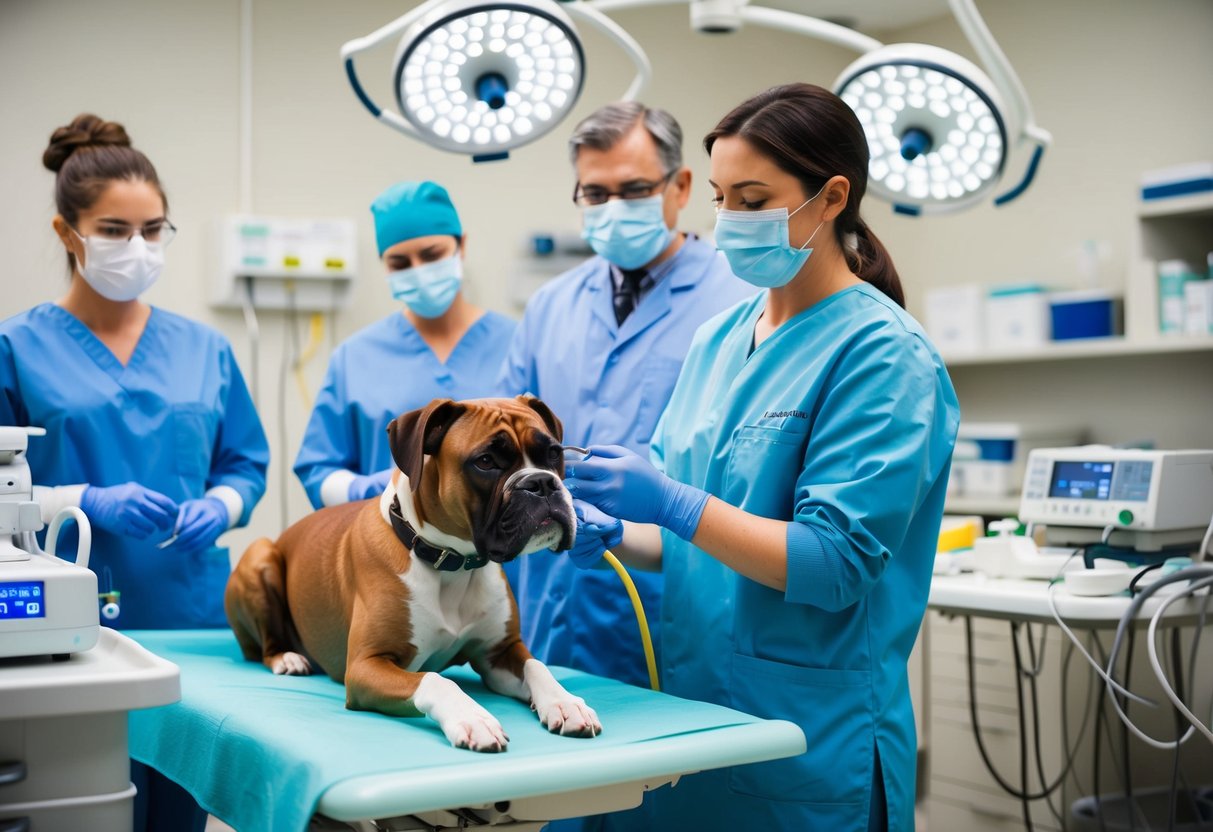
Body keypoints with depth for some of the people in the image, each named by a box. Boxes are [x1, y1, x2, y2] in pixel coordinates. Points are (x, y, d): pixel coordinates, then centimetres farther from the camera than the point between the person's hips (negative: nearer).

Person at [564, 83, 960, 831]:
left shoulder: (883, 355, -13)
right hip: (694, 700, 6)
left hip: (809, 725, -6)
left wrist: (672, 504, -25)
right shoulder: (718, 340, 8)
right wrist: (615, 533, -9)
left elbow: (837, 564, -19)